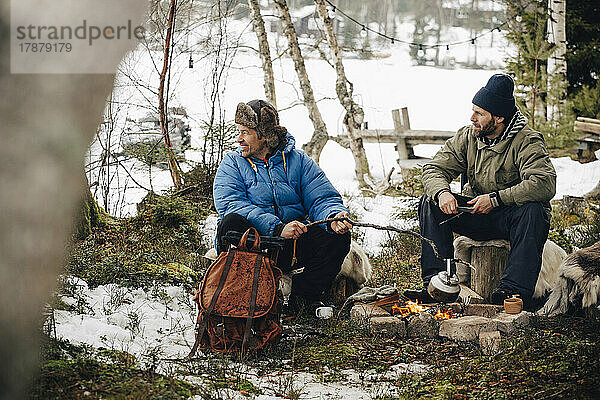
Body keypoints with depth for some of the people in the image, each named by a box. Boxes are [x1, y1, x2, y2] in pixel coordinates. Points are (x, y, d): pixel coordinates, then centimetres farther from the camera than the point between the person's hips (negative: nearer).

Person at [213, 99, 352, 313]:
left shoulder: (299, 161, 8)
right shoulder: (232, 163, 3)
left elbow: (322, 200, 0)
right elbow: (230, 203, -15)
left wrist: (333, 218, -26)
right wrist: (278, 228, -28)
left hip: (291, 246, 2)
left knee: (338, 236, -20)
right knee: (231, 223, -33)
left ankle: (300, 299, -12)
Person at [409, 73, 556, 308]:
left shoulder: (527, 141, -17)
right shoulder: (467, 137, -1)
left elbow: (545, 184, -31)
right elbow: (434, 169, -2)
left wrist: (496, 198, -34)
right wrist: (441, 192, -27)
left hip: (511, 215, -5)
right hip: (476, 213, 5)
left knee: (532, 210, -37)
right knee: (430, 202, -15)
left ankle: (513, 289, -39)